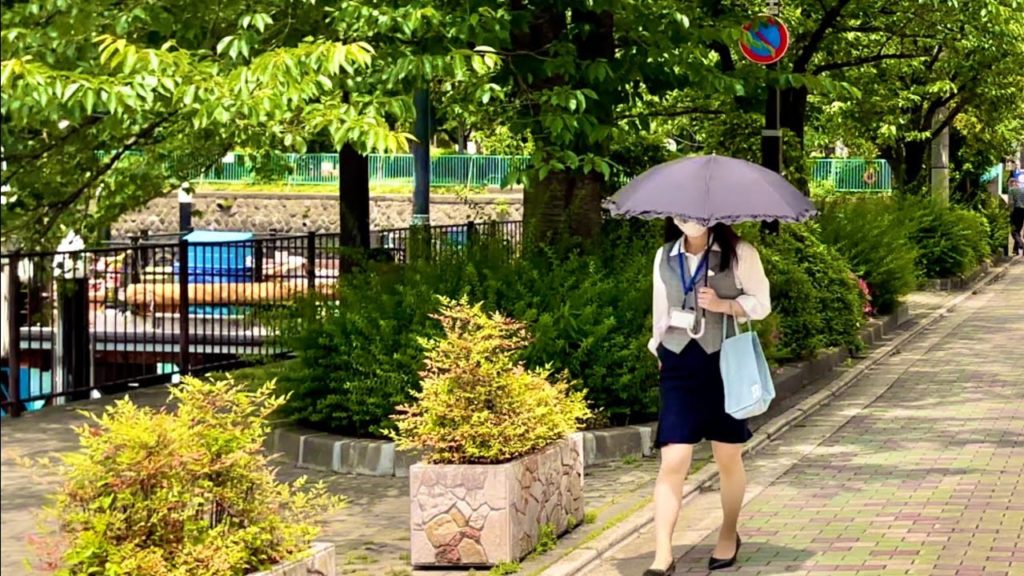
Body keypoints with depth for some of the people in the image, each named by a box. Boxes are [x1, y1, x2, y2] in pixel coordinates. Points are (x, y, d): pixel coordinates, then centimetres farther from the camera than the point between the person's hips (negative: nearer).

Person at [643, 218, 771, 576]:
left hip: (726, 362, -2)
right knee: (672, 462, -8)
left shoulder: (739, 253, -2)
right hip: (680, 365, 2)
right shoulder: (665, 257, 9)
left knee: (728, 458, 10)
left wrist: (723, 305, -18)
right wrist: (659, 350, 18)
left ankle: (729, 537, 32)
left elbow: (761, 303, -3)